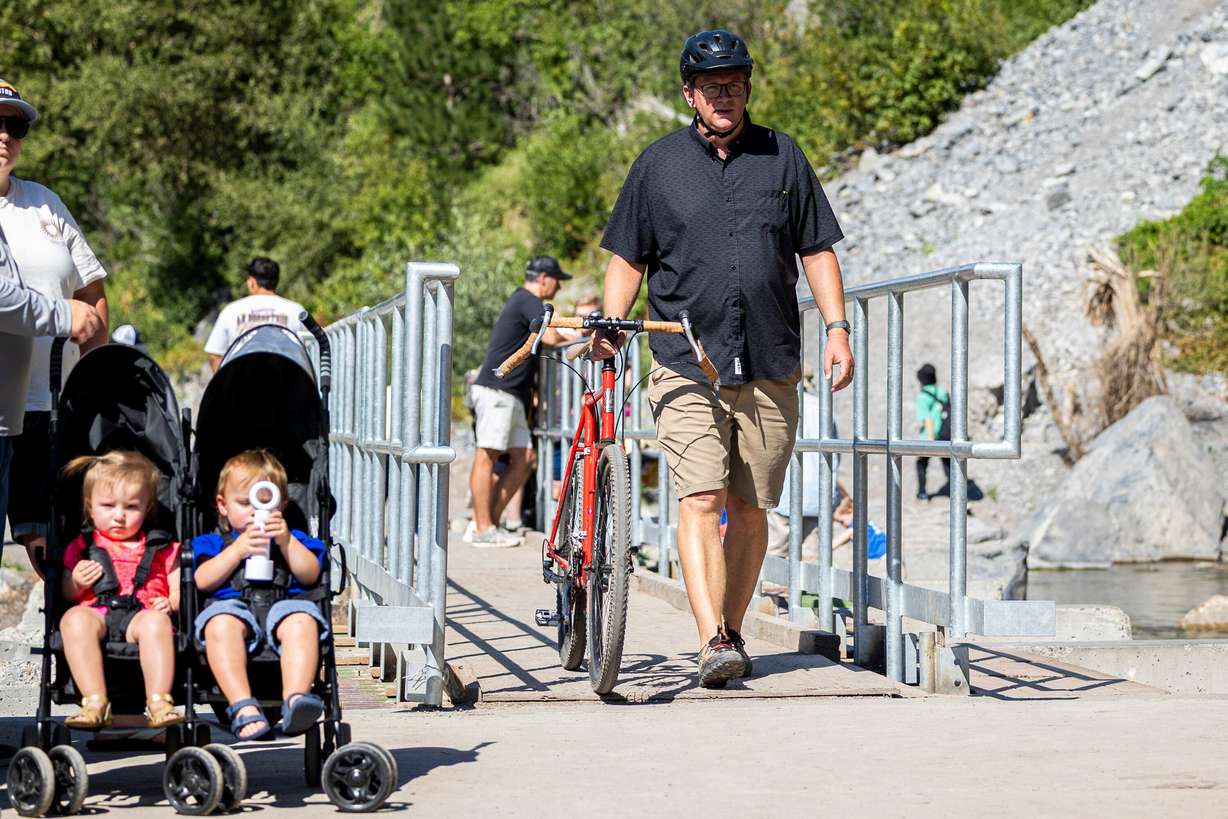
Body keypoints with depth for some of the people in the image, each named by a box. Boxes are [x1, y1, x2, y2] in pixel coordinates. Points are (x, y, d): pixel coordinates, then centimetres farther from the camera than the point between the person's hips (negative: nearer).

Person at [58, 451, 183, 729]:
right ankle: (95, 702, -40)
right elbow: (66, 596, 21)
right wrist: (76, 584, -1)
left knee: (156, 621, -36)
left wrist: (172, 603, -6)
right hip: (96, 614, 1)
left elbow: (180, 589, 16)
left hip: (141, 615, -1)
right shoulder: (82, 547, 22)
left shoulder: (160, 548, 20)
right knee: (74, 619, -35)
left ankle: (159, 703, -42)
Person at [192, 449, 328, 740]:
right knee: (221, 624, -39)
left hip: (283, 604, 1)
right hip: (232, 606, -1)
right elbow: (202, 581, 7)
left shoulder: (292, 539, 31)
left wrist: (286, 542, 0)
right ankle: (243, 707, -50)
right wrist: (238, 550, -2)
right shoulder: (212, 542, 27)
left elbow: (311, 575, 13)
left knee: (301, 622, -37)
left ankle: (295, 699, -53)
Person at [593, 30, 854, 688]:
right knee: (700, 498, -15)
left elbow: (817, 249, 12)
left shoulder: (783, 158, 10)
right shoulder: (659, 163, 7)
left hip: (770, 368, 2)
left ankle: (732, 630, 18)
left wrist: (837, 326, 2)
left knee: (750, 506, 6)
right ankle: (712, 642, -22)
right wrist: (610, 325, -3)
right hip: (686, 366, -2)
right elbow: (628, 257, 12)